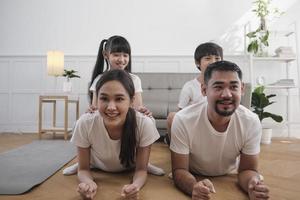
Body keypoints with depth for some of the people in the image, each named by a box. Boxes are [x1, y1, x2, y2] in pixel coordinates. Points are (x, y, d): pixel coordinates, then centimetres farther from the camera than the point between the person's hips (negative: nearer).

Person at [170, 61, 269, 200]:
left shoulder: (252, 122, -22)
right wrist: (194, 187, -45)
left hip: (230, 179, 3)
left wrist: (253, 184, -36)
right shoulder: (183, 120, -31)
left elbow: (247, 169, -11)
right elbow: (179, 169, -22)